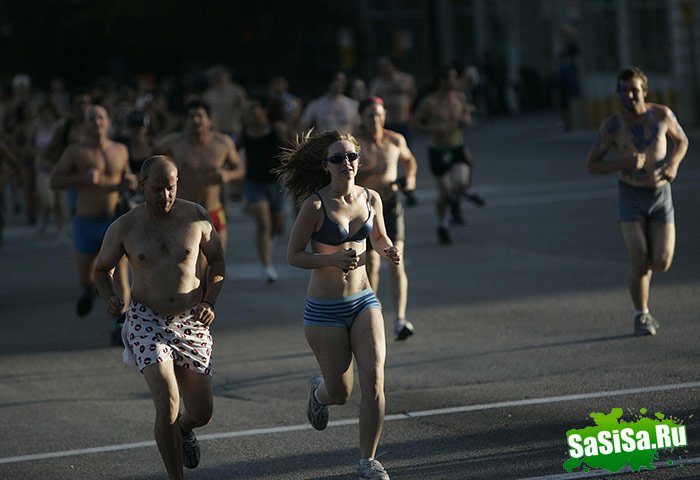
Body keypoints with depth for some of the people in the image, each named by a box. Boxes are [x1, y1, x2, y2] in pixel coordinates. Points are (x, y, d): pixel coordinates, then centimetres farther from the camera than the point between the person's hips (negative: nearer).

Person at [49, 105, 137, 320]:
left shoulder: (120, 150, 5)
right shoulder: (76, 152, -6)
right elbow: (54, 181, -8)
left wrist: (128, 183, -3)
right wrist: (82, 178, -22)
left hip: (115, 221, 1)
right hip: (87, 223, -1)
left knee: (120, 273, -12)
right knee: (85, 275, 14)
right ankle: (89, 290, 50)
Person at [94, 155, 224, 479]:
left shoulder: (195, 216, -6)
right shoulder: (124, 228, -8)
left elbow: (217, 260, 9)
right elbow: (102, 269, 9)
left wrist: (209, 301, -6)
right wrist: (110, 299, -12)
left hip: (191, 323, 2)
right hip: (148, 322, -2)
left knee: (202, 413, 7)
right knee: (168, 403, -22)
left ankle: (183, 428, 46)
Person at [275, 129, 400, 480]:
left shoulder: (371, 199, 0)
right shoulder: (315, 205, -13)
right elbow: (293, 255, -9)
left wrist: (389, 250, -5)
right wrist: (333, 259, -24)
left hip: (363, 302, 3)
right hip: (325, 309, -3)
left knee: (374, 379, -13)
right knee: (340, 393, 6)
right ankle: (318, 389, 45)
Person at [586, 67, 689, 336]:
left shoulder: (662, 114, -7)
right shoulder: (612, 126, -11)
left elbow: (682, 141, 12)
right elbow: (592, 166, -5)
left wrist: (674, 163, -9)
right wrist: (624, 163, -22)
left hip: (660, 195, 2)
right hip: (631, 196, -2)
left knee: (662, 263, -7)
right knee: (639, 264, -12)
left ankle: (646, 264, 31)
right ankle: (641, 316, 11)